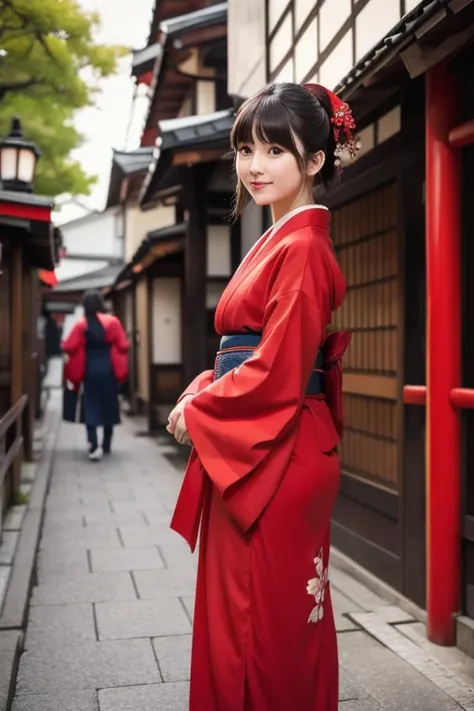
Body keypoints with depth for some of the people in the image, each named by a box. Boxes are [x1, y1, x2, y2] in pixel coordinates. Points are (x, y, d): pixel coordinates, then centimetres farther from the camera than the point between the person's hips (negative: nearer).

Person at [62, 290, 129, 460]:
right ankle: (106, 445, 21)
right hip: (109, 369, 0)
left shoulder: (81, 325, -4)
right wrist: (121, 368, 12)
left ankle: (94, 445, -14)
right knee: (108, 405, 13)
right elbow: (123, 346, -5)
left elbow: (69, 348, -6)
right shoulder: (113, 322, -4)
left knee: (90, 407, 2)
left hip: (89, 370, 0)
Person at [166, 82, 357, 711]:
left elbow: (278, 374, -20)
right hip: (253, 453, 9)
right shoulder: (280, 240, 15)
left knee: (263, 627, 3)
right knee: (238, 618, 18)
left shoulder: (301, 247, -14)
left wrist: (195, 411, -7)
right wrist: (200, 391, 2)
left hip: (277, 458, -9)